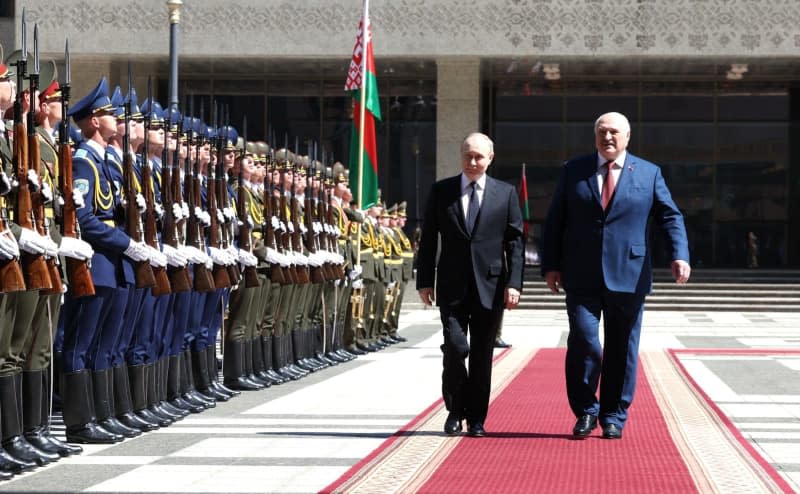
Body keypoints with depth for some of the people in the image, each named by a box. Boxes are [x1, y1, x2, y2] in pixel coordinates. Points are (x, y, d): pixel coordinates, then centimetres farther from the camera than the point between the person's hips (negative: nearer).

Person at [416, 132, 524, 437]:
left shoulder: (506, 194, 6)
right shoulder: (441, 191, 7)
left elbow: (515, 241, 4)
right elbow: (428, 239, 8)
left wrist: (513, 283, -5)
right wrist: (425, 281, 2)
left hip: (490, 286, 0)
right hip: (452, 286, 0)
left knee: (482, 355, 4)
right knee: (455, 347, -11)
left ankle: (476, 419, 15)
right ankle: (455, 410, 10)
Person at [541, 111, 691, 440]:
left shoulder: (648, 174, 7)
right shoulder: (573, 171, 9)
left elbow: (670, 216, 4)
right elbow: (555, 221, 9)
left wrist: (679, 255, -11)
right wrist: (551, 265, 2)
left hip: (628, 277, 0)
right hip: (581, 278, 0)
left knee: (621, 349, 4)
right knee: (584, 344, -9)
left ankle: (614, 418, 16)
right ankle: (585, 412, 8)